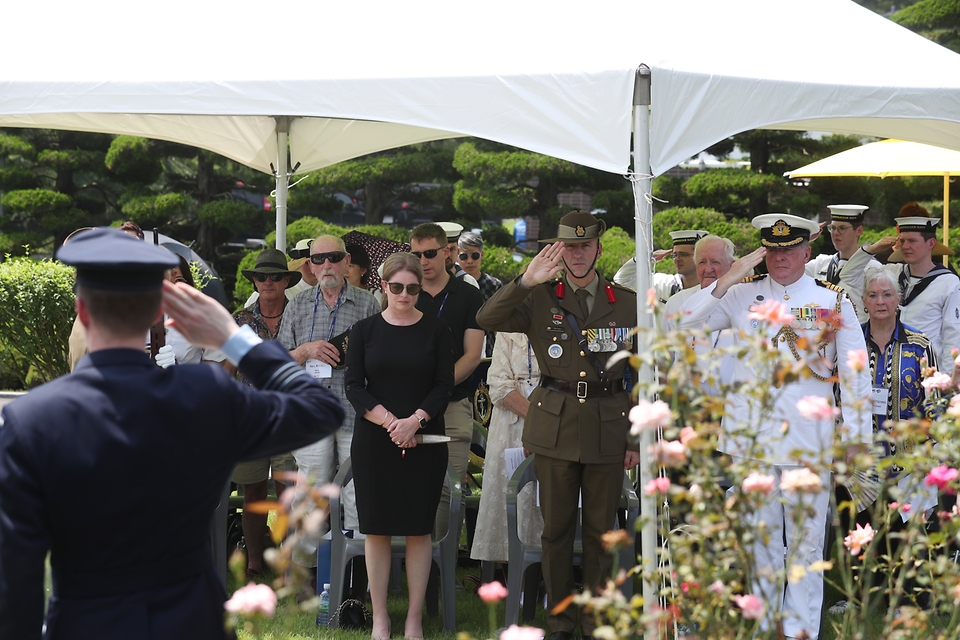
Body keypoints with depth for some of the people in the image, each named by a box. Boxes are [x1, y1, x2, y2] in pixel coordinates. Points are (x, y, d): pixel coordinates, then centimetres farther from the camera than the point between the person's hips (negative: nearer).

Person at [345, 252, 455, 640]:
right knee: (377, 530, 2)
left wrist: (414, 421, -14)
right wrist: (389, 422, -12)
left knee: (419, 530, 1)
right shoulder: (365, 331, 5)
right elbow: (354, 386, 1)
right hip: (374, 443, 1)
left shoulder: (436, 331, 4)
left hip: (424, 441, 0)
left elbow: (444, 385, 0)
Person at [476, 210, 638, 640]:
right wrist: (526, 282, -25)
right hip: (555, 427, -1)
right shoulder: (539, 300, 3)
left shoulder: (628, 304, 7)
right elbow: (486, 319, -13)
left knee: (600, 528, 6)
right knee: (556, 527, 4)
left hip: (608, 427, 1)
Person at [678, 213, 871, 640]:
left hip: (810, 441, -1)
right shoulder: (741, 295, 8)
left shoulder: (834, 300, 5)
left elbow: (855, 376, 5)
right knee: (760, 543, 8)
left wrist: (857, 444, -1)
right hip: (752, 439, 2)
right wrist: (727, 281, -10)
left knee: (806, 544, 1)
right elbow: (682, 325, -2)